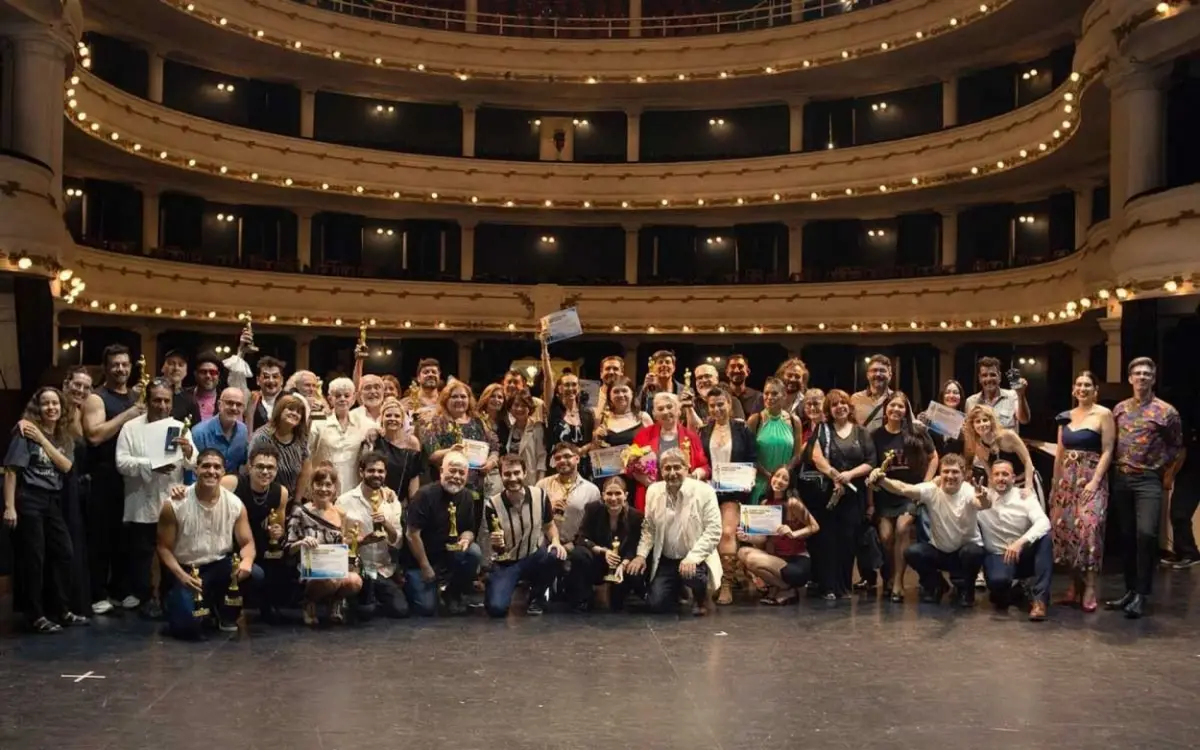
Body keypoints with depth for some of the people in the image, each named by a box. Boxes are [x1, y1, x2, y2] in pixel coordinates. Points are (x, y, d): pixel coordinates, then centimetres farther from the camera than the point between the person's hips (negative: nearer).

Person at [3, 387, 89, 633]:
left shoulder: (65, 436, 11)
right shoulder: (25, 432, -7)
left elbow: (66, 466, -5)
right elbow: (11, 470, -10)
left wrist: (43, 440, -11)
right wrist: (9, 506, -16)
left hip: (53, 501, 6)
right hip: (29, 500, -6)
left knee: (63, 553, 6)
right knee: (33, 558, -2)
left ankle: (62, 610, 17)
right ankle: (36, 616, 7)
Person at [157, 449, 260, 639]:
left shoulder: (235, 504, -6)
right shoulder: (175, 506, -13)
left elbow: (247, 543, -1)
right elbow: (164, 548, -6)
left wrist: (246, 560, -26)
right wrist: (182, 576, -22)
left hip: (221, 565, 3)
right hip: (187, 570, -3)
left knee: (254, 573, -28)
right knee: (188, 626, -25)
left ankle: (225, 612, 6)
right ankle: (174, 601, 16)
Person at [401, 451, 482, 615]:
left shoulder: (467, 496, -2)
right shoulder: (425, 495, -19)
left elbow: (469, 529, 7)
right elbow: (412, 534, -19)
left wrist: (466, 539, -19)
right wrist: (426, 567, -16)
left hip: (449, 554, 5)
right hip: (420, 559, -5)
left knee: (474, 552, -24)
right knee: (427, 608, -13)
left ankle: (454, 593, 1)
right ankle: (411, 583, 20)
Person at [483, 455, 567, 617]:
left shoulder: (540, 495, -11)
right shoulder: (493, 504, -16)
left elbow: (549, 525, 7)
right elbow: (497, 548, -11)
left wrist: (556, 541, -16)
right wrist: (496, 543, -37)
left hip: (534, 557, 2)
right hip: (506, 563, -2)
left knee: (557, 556, -32)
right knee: (496, 608, -25)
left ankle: (537, 596, -2)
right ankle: (496, 589, 15)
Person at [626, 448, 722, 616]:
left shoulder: (704, 491, -14)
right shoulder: (653, 491, -1)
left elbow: (713, 531, -16)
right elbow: (648, 528, 8)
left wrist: (692, 558, -26)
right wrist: (641, 555, -6)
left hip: (696, 559, -4)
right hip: (666, 560, 4)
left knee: (693, 575, -35)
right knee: (656, 604, -9)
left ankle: (700, 598, 3)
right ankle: (677, 590, 27)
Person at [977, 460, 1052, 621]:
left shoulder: (1025, 497, -4)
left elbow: (1044, 522, -20)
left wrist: (1020, 542, -37)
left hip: (1024, 554, 2)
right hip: (997, 556, -2)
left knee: (1045, 537, -29)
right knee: (998, 580, -37)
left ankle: (1039, 599, -27)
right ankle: (1006, 594, 5)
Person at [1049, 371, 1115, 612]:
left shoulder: (1104, 414, -1)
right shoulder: (1066, 417, 14)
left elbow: (1107, 452, -7)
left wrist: (1094, 481, -16)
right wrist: (1055, 483, 12)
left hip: (1091, 477, -5)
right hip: (1067, 479, 6)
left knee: (1088, 526, -20)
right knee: (1063, 527, 0)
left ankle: (1090, 586, -14)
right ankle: (1075, 584, 11)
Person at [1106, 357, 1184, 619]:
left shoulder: (1166, 411, -2)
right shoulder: (1119, 409, 10)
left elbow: (1179, 449, 4)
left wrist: (1168, 477, 3)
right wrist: (1116, 469, 8)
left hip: (1149, 480, -4)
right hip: (1121, 479, 4)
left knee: (1146, 534, -17)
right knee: (1126, 536, 8)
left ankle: (1141, 594, -9)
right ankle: (1130, 590, 17)